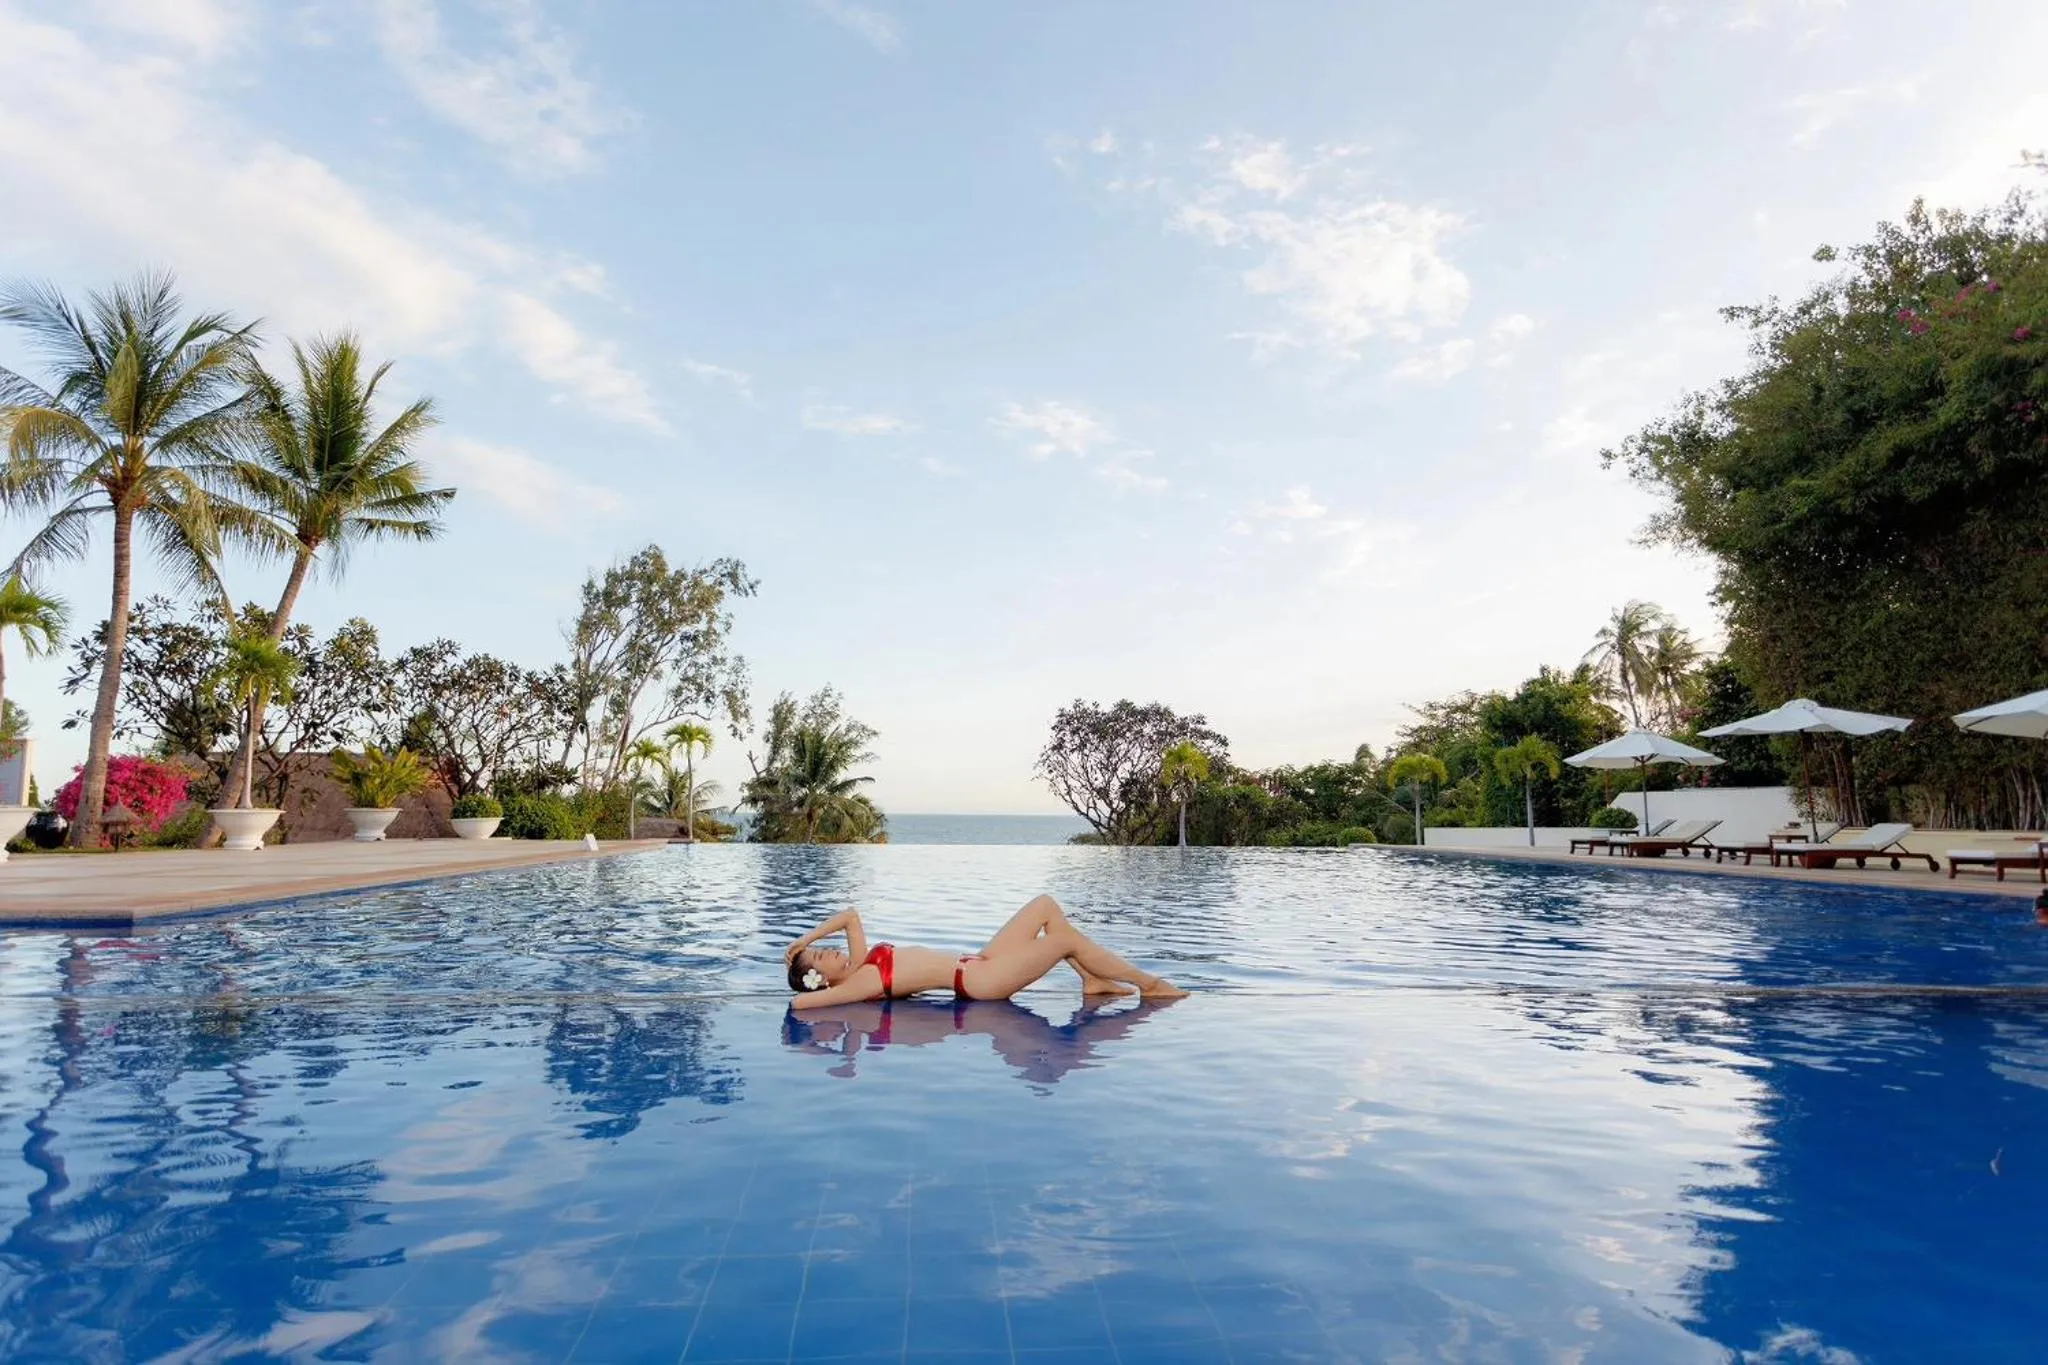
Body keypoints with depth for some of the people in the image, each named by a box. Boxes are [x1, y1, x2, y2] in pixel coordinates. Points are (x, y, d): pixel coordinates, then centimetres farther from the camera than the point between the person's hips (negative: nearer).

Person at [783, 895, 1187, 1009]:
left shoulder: (860, 963, 11)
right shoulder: (860, 983, -12)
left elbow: (850, 915, 20)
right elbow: (800, 1002, -23)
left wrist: (803, 939, 10)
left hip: (977, 962, 10)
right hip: (978, 980, -9)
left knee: (1046, 905, 5)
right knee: (1067, 937, -14)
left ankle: (1092, 981, 10)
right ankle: (1149, 984, -1)